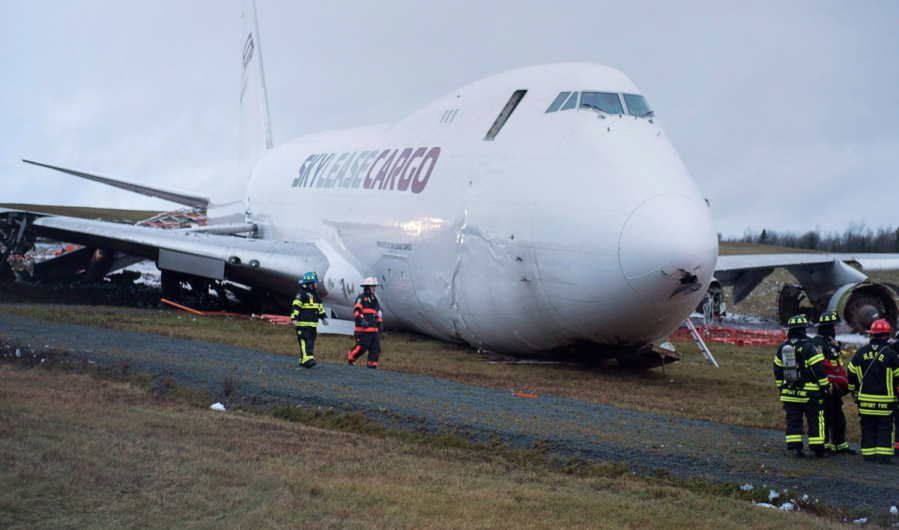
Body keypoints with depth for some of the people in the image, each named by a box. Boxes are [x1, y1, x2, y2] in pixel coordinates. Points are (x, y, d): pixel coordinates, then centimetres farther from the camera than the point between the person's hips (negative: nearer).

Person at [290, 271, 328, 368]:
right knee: (305, 341, -15)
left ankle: (303, 361, 11)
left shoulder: (315, 293, 20)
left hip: (313, 324, 9)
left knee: (311, 342, 7)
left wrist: (323, 317, 23)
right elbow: (296, 306, -13)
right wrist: (294, 318, -20)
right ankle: (307, 358, -24)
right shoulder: (301, 293, -7)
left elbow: (319, 306, 29)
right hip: (303, 323, -9)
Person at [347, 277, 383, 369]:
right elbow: (356, 311, -14)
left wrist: (380, 323, 20)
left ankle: (372, 364, 5)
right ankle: (350, 358, 10)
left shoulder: (374, 299, 22)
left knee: (376, 347, 1)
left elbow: (378, 312, 30)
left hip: (373, 329, 8)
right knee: (362, 346, -10)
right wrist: (362, 320, -27)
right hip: (363, 329, -8)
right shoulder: (361, 298, -4)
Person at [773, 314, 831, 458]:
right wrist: (826, 386, -2)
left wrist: (781, 387, 24)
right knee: (815, 420, 3)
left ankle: (794, 446, 3)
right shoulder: (808, 347, -13)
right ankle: (816, 448, 2)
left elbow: (778, 370, 14)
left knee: (793, 420, 9)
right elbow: (818, 369, -13)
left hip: (789, 392, 5)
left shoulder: (782, 348, 6)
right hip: (809, 392, -5)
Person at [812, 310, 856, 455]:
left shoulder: (832, 342, 19)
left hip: (834, 387, 10)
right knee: (825, 416, -5)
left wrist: (843, 383, 19)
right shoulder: (818, 343, -14)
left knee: (838, 417, 14)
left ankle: (840, 445, 22)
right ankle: (824, 445, 1)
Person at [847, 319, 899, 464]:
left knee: (868, 427, 10)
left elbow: (851, 374, 10)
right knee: (885, 427, 2)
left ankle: (869, 454, 10)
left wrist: (854, 392, 22)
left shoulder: (861, 352, 3)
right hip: (885, 401, -3)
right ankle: (883, 455, -4)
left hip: (865, 399, 3)